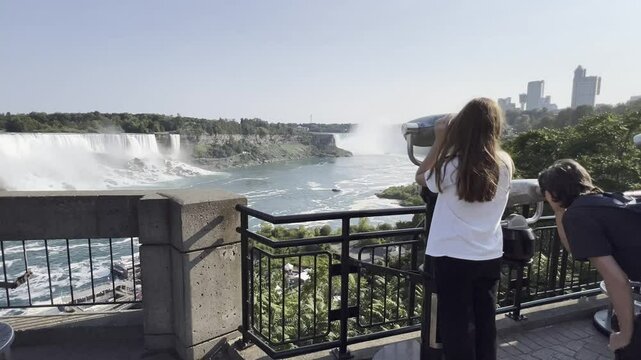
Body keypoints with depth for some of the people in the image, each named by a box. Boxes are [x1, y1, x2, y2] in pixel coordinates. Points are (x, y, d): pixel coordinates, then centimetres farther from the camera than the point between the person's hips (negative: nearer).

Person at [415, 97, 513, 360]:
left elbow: (421, 178, 2)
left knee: (457, 326, 9)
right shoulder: (505, 164, -5)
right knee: (485, 323, 19)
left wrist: (439, 140, -1)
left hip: (453, 257, -4)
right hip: (490, 257, 4)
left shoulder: (451, 167, -17)